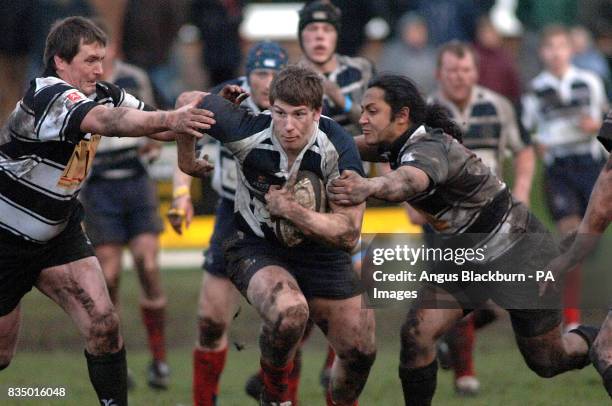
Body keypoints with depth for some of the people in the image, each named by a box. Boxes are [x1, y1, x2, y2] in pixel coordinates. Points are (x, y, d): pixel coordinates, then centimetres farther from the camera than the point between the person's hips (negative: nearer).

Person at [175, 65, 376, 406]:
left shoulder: (338, 148, -23)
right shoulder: (248, 133, -24)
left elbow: (348, 234, -23)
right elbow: (189, 101, -5)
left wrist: (291, 210, -30)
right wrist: (187, 158, 10)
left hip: (319, 249, 2)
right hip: (257, 247, -2)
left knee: (361, 351, -1)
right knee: (289, 311, -35)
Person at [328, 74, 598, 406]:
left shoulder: (428, 148, -35)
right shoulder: (400, 144, -8)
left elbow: (410, 180, -59)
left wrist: (370, 186, -81)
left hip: (520, 254, -8)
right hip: (464, 254, 8)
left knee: (547, 363, 9)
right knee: (415, 334, -15)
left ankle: (592, 340, 40)